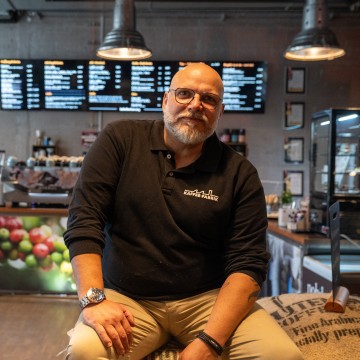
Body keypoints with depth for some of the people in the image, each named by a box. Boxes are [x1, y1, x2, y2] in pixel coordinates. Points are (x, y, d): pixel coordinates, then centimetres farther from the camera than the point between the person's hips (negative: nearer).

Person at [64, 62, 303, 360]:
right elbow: (84, 220, -7)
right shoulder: (120, 140, -1)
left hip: (209, 300, 2)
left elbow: (248, 263, -7)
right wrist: (94, 298, -20)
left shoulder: (240, 174, -1)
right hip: (127, 299, -1)